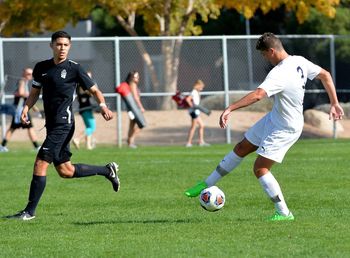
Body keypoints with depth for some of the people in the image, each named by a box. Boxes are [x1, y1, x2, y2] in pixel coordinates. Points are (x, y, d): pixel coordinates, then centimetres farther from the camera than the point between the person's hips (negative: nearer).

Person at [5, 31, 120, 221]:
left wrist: (103, 106, -18)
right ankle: (107, 171, 31)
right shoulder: (41, 68, 11)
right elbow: (34, 92, 19)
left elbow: (94, 90, 0)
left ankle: (30, 211, -7)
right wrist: (26, 108, 0)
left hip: (63, 123, -7)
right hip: (51, 124, 7)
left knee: (40, 164, -13)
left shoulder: (74, 69, -5)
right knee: (65, 171, 14)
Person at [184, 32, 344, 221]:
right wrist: (334, 103, 14)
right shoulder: (299, 62, -3)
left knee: (260, 168, -8)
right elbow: (325, 75, 8)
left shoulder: (279, 74, -31)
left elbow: (258, 95, -44)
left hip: (285, 129, -10)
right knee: (241, 148, 15)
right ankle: (207, 184, 27)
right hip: (273, 119, 10)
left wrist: (230, 109, -47)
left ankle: (284, 213, 0)